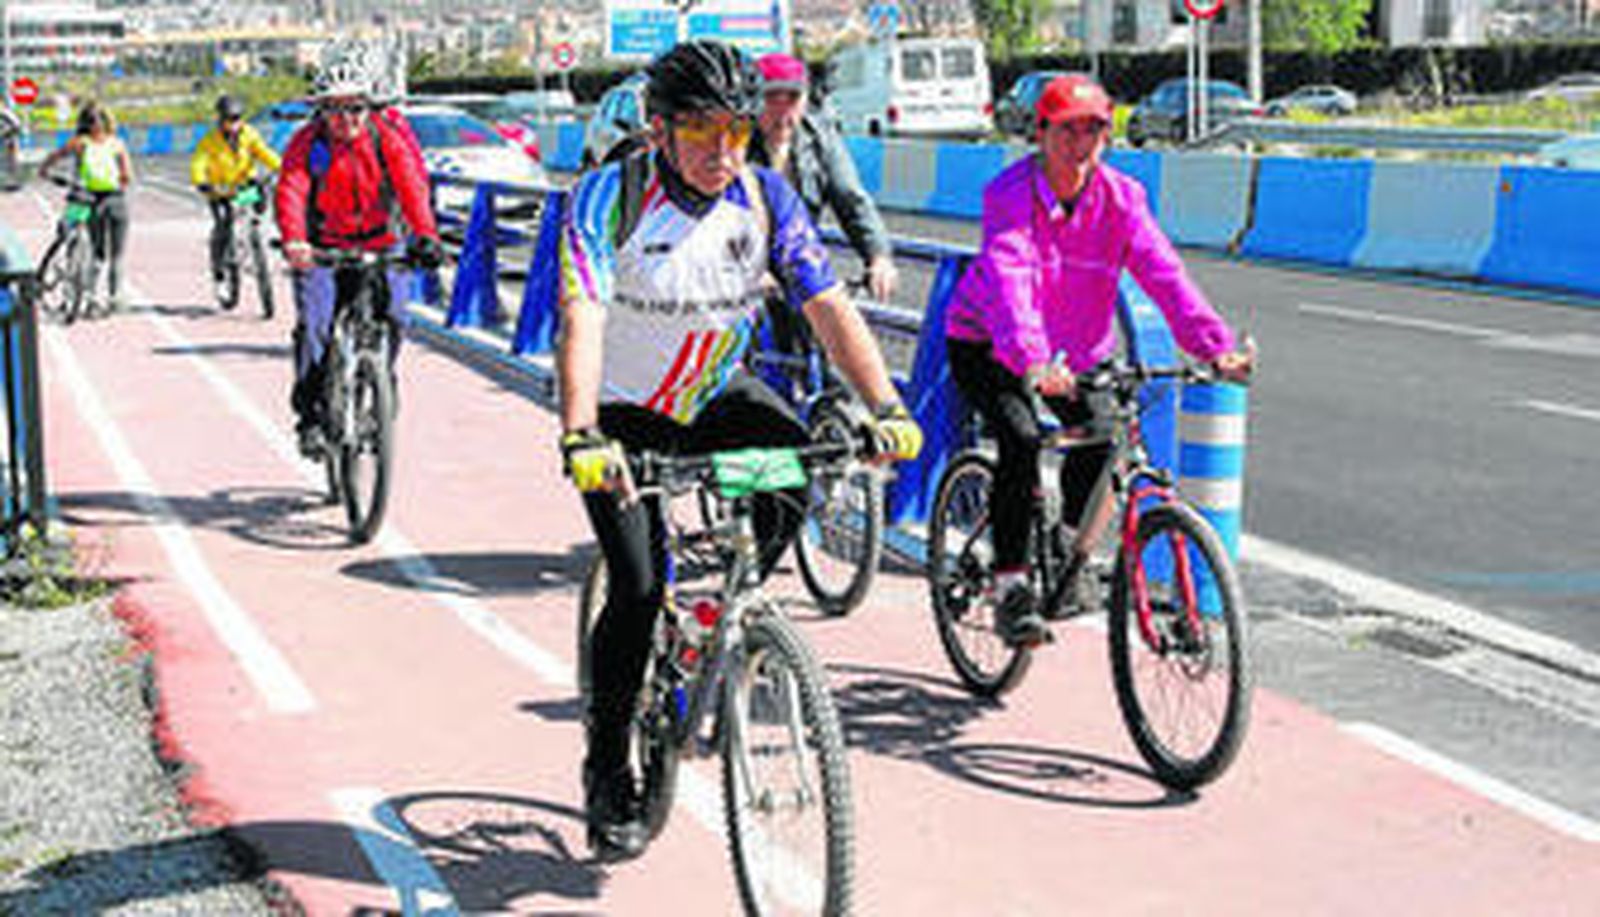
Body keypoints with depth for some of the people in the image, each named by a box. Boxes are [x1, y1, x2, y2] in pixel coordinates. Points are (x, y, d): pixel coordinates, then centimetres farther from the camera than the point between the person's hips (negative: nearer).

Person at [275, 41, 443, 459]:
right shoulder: (307, 143, -11)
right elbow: (291, 192, -25)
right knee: (313, 323, -18)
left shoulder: (388, 138, -10)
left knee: (392, 318, -17)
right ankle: (310, 415, -6)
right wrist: (293, 240, -45)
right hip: (321, 249, -1)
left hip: (378, 246, 1)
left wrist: (425, 236, -41)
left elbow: (412, 186, -23)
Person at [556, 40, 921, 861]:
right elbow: (582, 320, -33)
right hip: (626, 414, -3)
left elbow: (829, 307, -14)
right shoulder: (609, 198, -21)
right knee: (640, 586, -14)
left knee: (797, 459, -27)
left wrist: (886, 408, -28)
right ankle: (607, 774, 5)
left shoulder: (765, 198, -11)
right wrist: (581, 438, -48)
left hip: (717, 397, 3)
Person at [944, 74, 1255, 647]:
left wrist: (1216, 346, -36)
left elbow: (1163, 273, -21)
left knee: (1098, 434, -15)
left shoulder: (1120, 197, -11)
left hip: (1078, 347, 4)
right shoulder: (1011, 193, -23)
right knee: (1020, 438, -26)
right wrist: (1034, 362, -55)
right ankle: (1010, 584, -13)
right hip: (987, 343, -4)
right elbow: (1008, 278, -38)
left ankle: (1070, 556, 13)